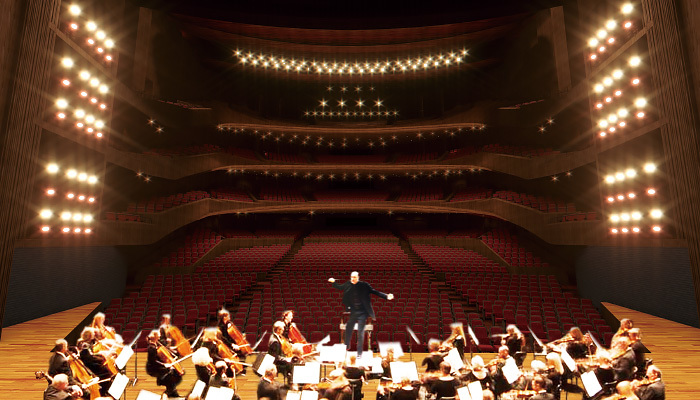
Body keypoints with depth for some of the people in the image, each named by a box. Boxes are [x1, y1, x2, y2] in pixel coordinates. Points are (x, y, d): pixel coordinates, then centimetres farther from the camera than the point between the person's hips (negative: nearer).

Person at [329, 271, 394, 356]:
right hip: (353, 312, 4)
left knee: (360, 332, -2)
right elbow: (339, 287, 19)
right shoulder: (348, 285, -1)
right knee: (348, 329, 11)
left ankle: (359, 352, 11)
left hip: (362, 313, -4)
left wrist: (386, 296, -21)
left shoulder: (364, 285, -12)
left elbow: (374, 292, -11)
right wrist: (333, 282, 7)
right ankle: (346, 346, 34)